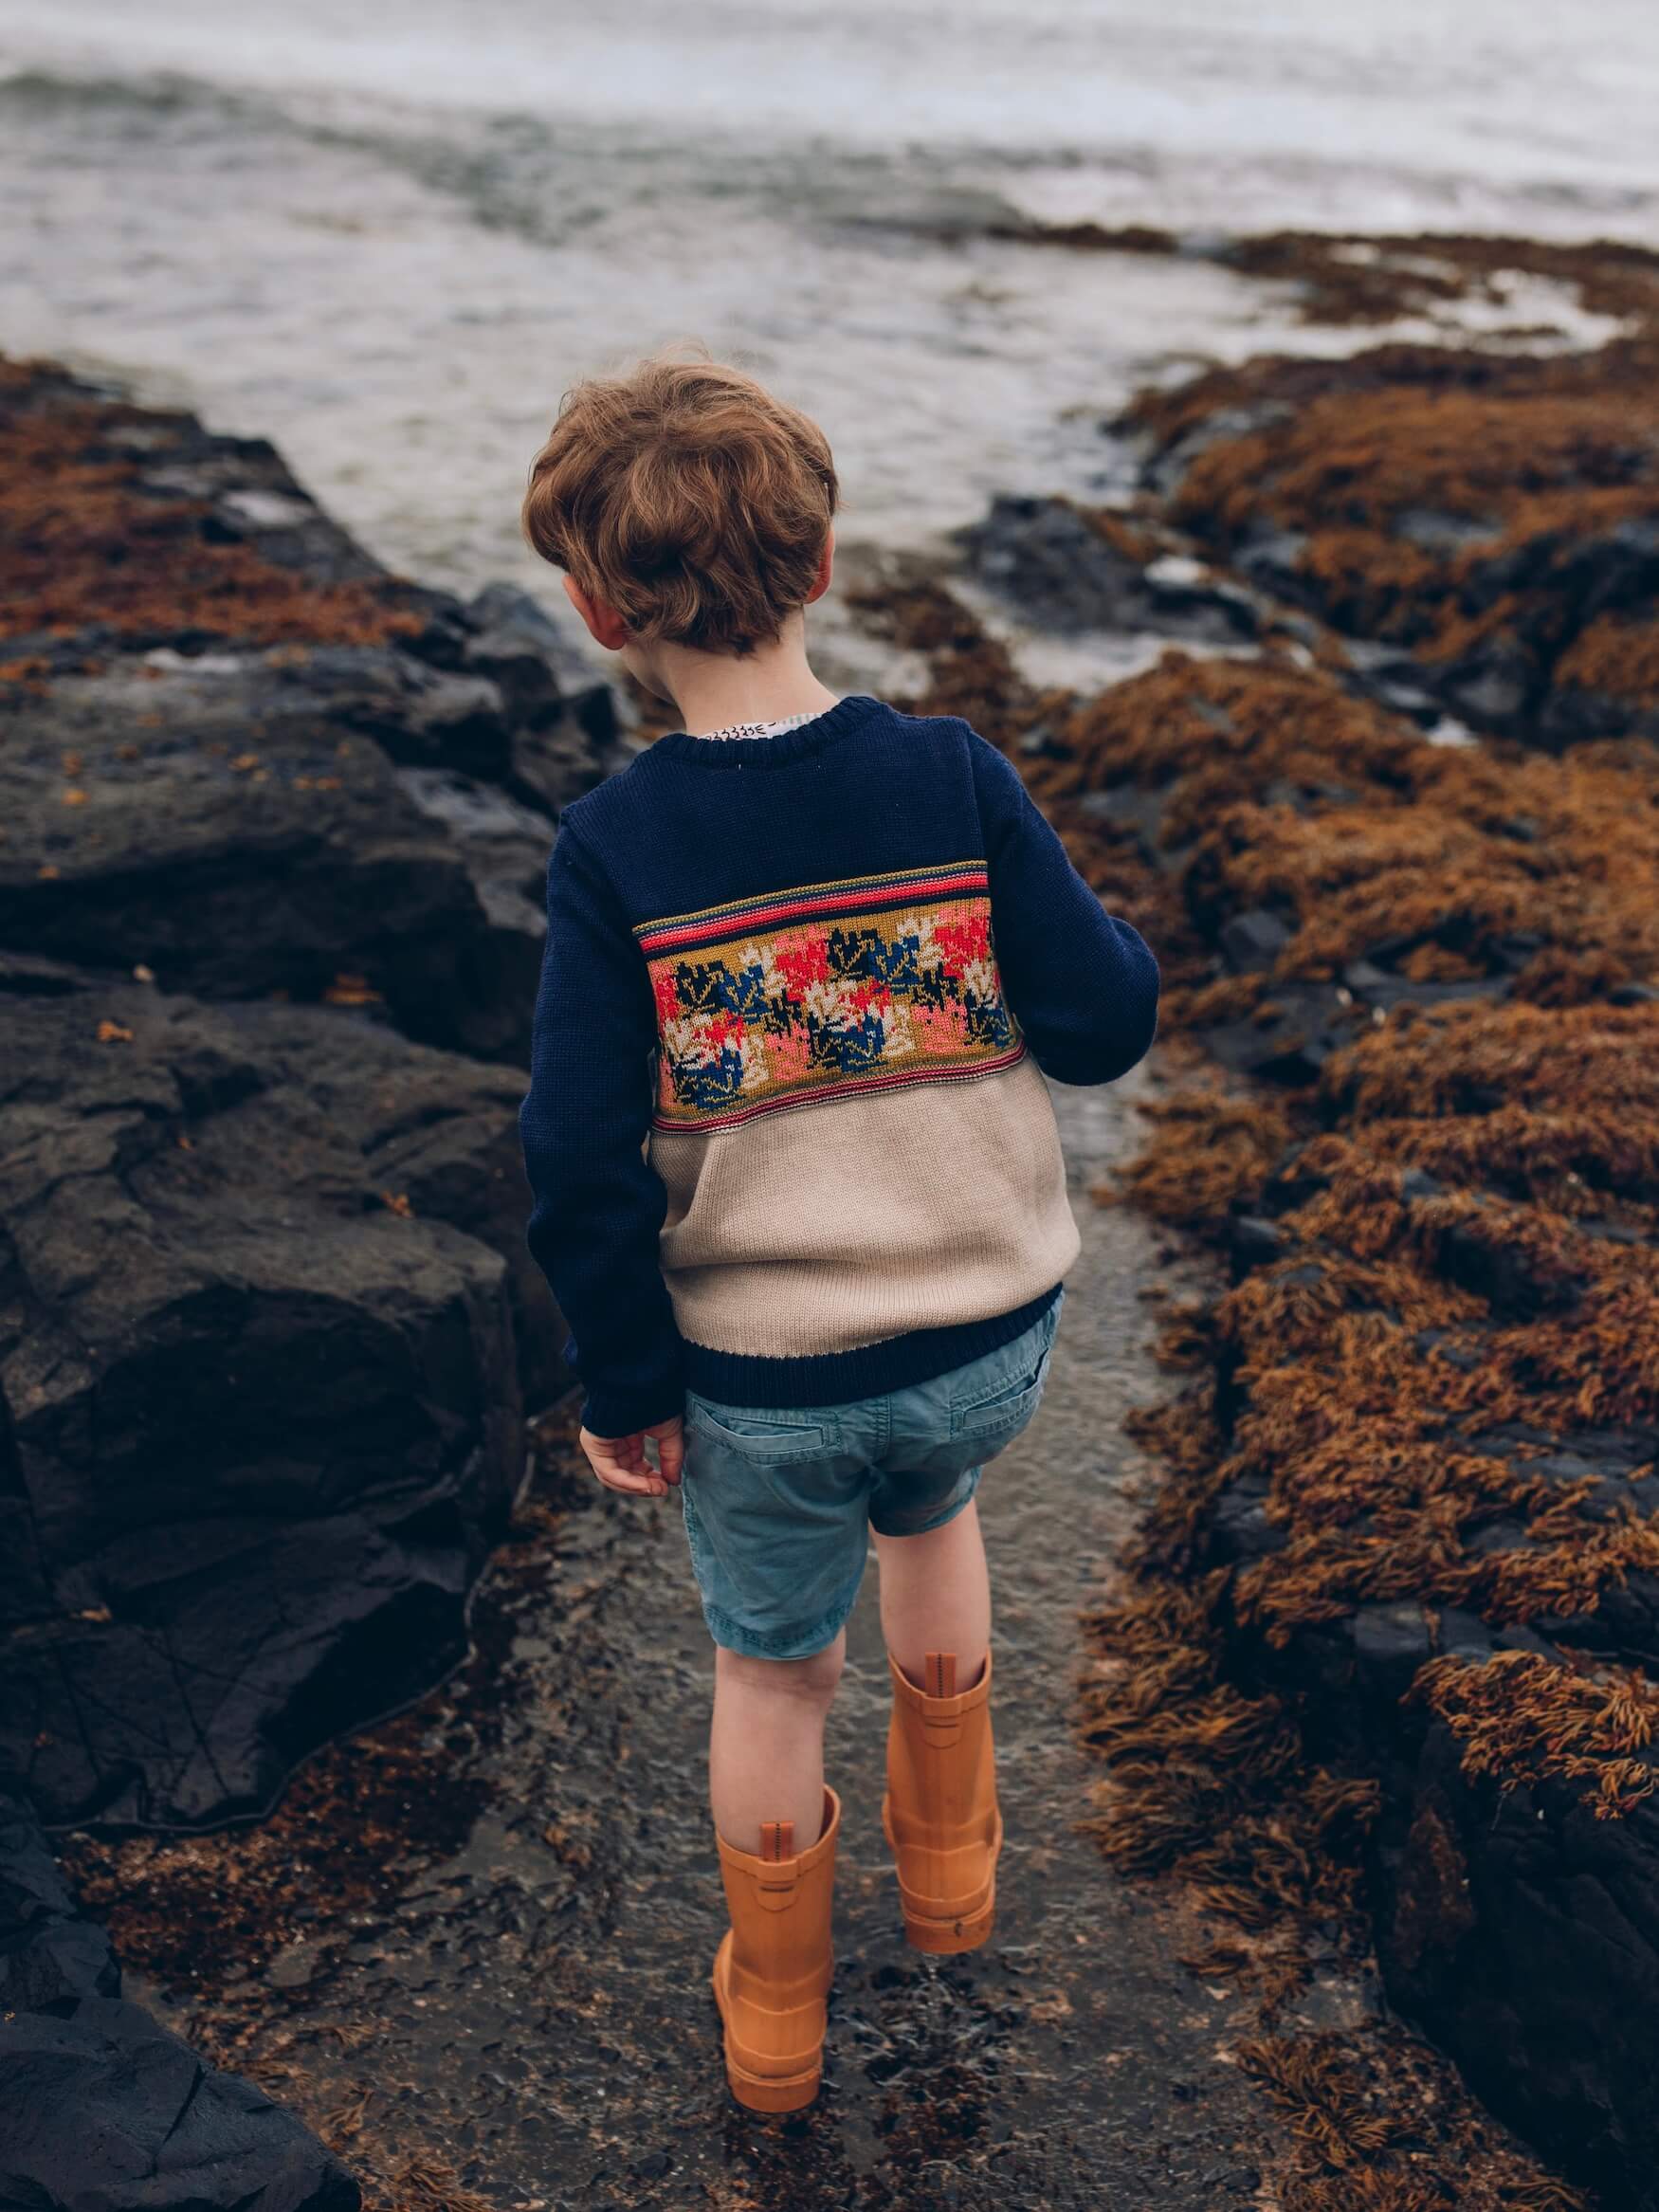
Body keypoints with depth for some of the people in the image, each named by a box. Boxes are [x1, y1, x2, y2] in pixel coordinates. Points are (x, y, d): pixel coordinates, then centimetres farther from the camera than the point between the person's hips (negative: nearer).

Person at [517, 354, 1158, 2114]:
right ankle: (948, 1870, 53)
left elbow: (583, 1162, -15)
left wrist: (623, 1386, -2)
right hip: (991, 1331, 3)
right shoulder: (955, 781, -12)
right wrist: (1094, 934, 14)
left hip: (759, 1379, -2)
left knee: (770, 1671, 21)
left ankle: (773, 2022, 45)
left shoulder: (612, 851, -16)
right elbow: (1102, 1024, -7)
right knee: (927, 1506, 34)